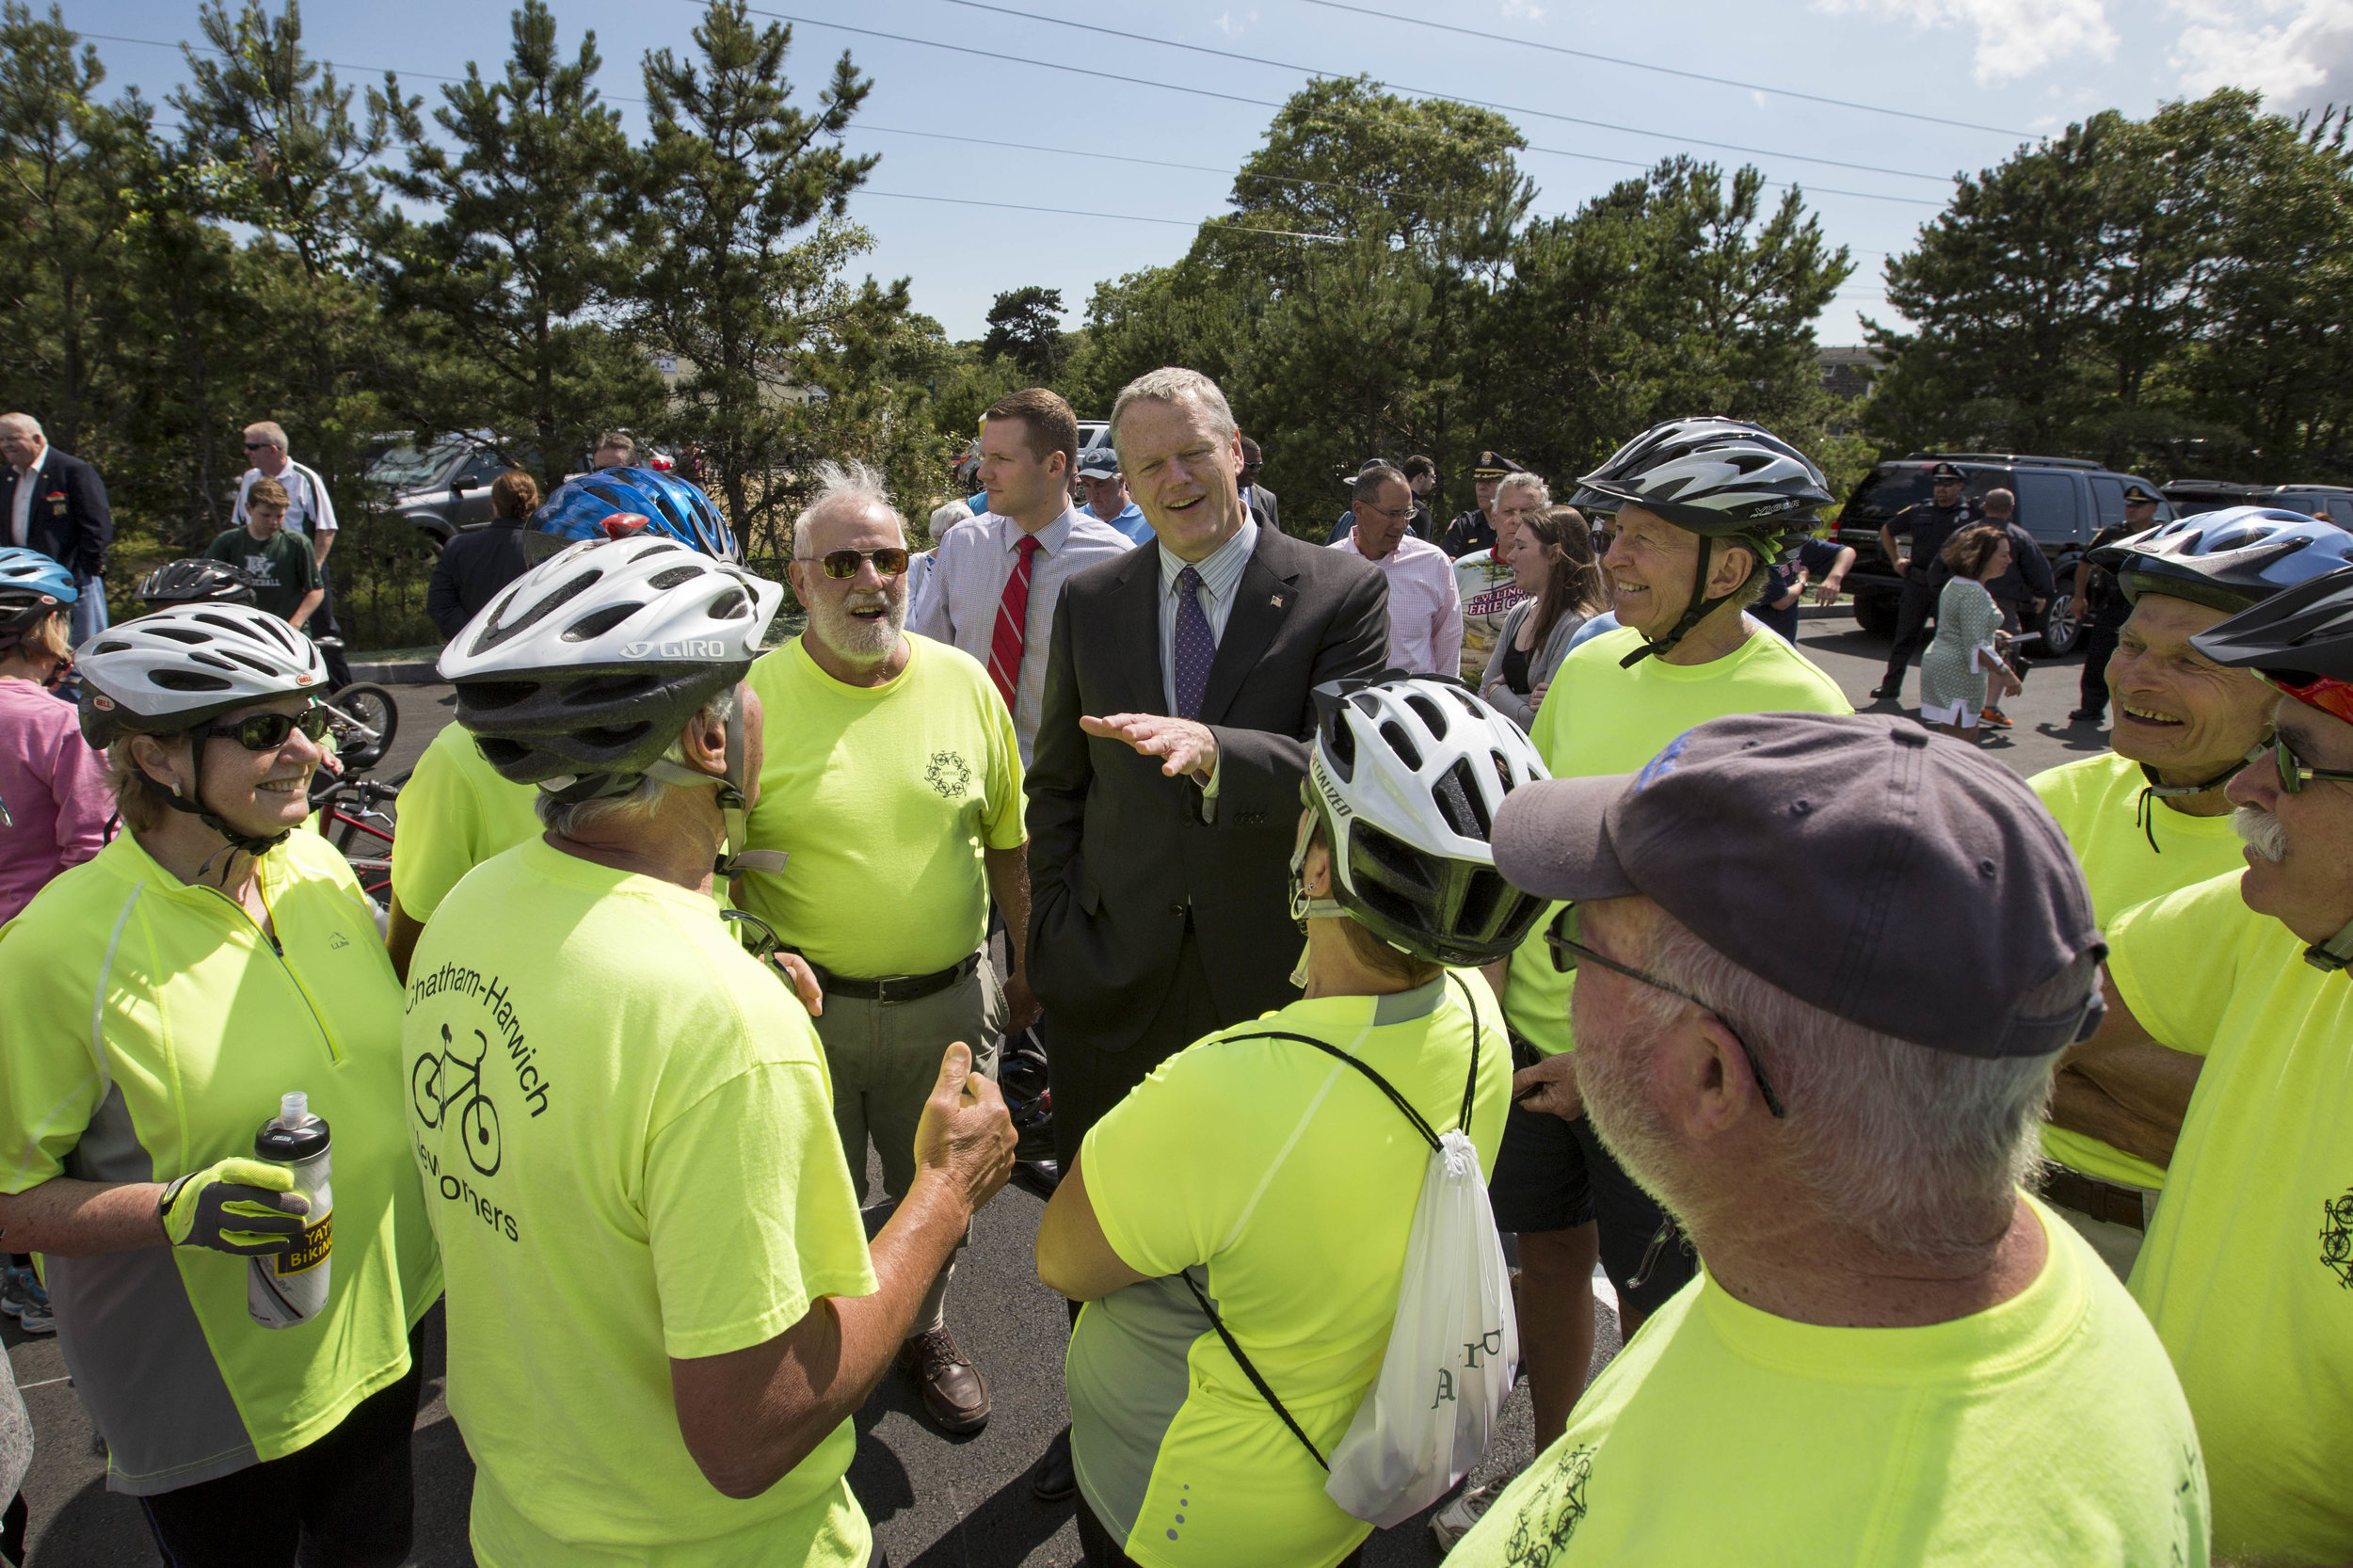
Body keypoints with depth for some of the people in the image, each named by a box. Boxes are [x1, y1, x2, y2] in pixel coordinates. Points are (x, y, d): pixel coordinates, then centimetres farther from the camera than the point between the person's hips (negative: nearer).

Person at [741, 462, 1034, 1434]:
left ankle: (921, 1330, 47)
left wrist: (1028, 969, 11)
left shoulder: (964, 681, -2)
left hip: (948, 1002, 3)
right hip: (807, 1007, -2)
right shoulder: (754, 697, -11)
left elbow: (1007, 840, 6)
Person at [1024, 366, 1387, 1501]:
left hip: (1268, 974, -2)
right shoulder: (1090, 601, 4)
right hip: (1117, 972, 3)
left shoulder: (1343, 593, -7)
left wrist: (1211, 750, -36)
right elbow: (1055, 787, 9)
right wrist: (1054, 933, -1)